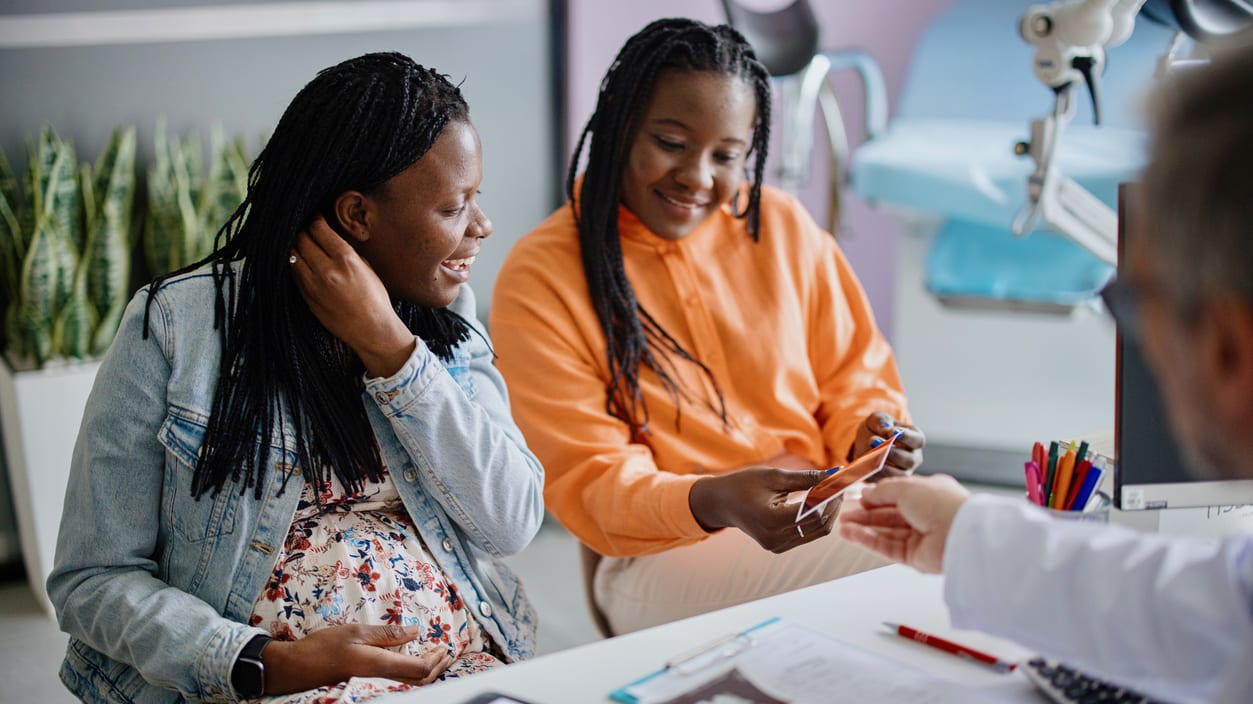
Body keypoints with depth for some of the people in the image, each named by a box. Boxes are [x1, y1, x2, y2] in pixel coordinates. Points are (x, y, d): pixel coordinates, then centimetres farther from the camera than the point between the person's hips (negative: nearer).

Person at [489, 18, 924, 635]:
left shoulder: (782, 228, 10)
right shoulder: (540, 279, -4)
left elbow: (853, 382, 16)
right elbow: (589, 485, -9)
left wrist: (871, 437, -9)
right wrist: (715, 503, -29)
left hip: (823, 510, 6)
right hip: (663, 557, -5)